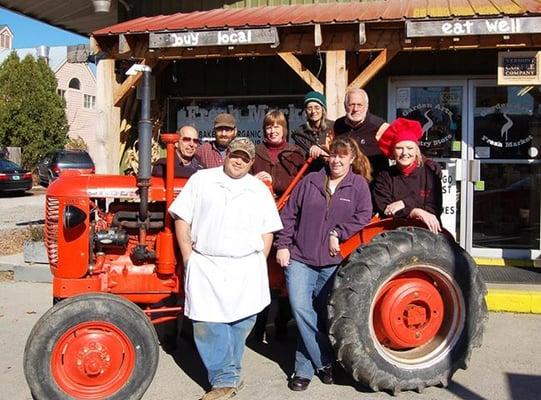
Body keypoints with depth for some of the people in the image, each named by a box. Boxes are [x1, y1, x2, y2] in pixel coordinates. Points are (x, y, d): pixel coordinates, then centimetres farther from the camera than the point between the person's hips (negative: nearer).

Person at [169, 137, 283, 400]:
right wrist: (188, 258, -2)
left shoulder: (259, 189, 12)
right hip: (205, 265, -1)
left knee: (241, 321, 4)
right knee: (208, 324, -4)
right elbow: (182, 219, 5)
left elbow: (267, 232, 12)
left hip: (246, 268, 1)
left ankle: (227, 375, 23)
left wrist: (259, 263, 2)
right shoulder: (201, 180, 7)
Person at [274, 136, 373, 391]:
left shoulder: (358, 184, 5)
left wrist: (338, 233, -15)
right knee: (300, 307, -15)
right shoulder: (310, 182, 7)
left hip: (333, 262, 0)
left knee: (322, 315, 6)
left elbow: (363, 216, -6)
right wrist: (282, 245, -1)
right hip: (300, 258, 1)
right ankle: (324, 362, 0)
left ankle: (305, 368, 20)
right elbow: (288, 215, 7)